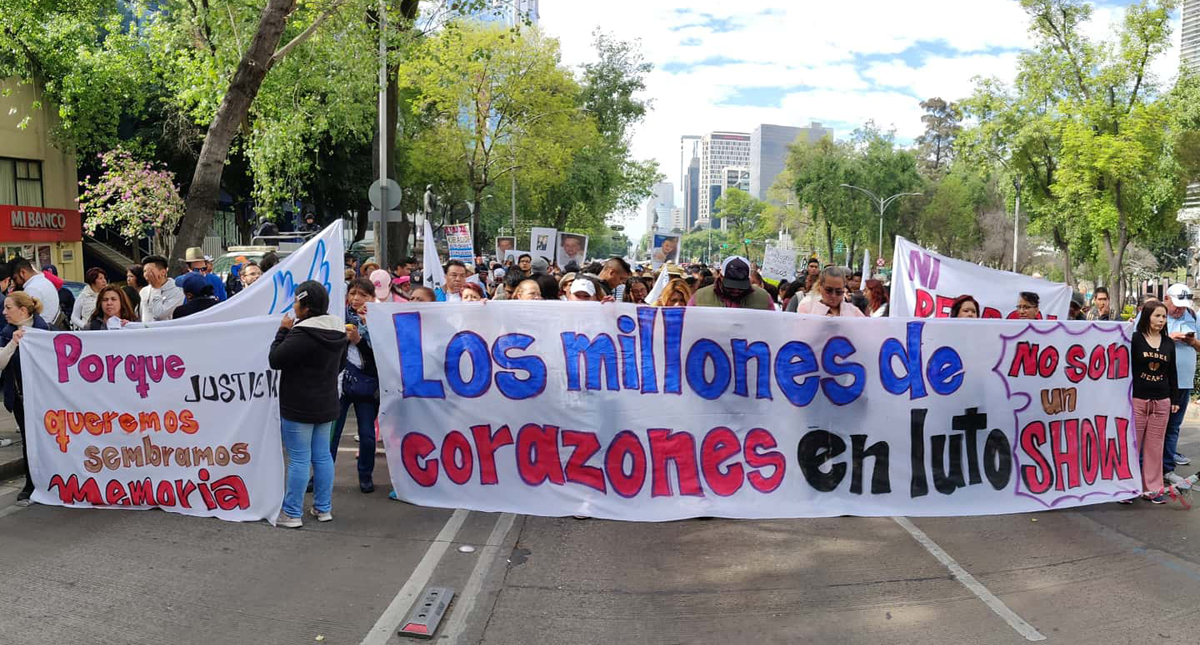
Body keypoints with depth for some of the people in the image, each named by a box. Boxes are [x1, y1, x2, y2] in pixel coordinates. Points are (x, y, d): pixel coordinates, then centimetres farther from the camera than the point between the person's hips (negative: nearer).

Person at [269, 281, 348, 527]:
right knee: (322, 455, 14)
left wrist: (283, 331, -4)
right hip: (326, 404, 8)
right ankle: (323, 508, 22)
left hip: (298, 407, -7)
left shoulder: (302, 334, -22)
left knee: (299, 459, -1)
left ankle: (292, 513, 8)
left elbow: (275, 359, -14)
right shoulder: (338, 331, 4)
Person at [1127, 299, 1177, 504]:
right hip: (1137, 400, -4)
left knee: (1155, 446, 7)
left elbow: (1172, 373, 15)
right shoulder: (1134, 339, -3)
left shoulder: (1169, 343, 10)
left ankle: (1152, 487, 15)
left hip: (1161, 402, 4)